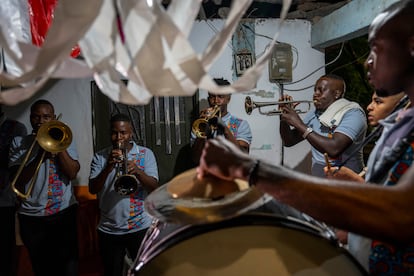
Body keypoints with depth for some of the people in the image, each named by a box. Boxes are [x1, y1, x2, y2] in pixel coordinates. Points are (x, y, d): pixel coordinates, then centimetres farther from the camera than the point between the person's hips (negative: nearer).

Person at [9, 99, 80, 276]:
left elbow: (72, 173, -7)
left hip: (64, 213, 0)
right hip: (32, 217, 0)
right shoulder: (19, 143, 5)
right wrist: (39, 157, -19)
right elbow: (18, 181, -6)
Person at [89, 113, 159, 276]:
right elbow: (92, 189, -7)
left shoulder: (146, 154, -1)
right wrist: (108, 168, -23)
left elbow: (154, 187, -10)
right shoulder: (100, 157, 2)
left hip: (140, 227, -1)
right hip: (109, 230, 2)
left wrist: (138, 171, -28)